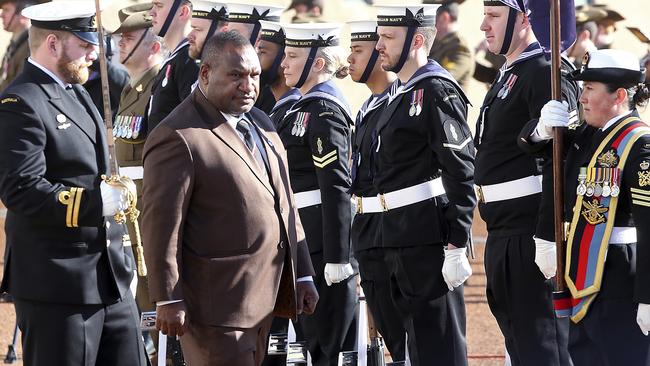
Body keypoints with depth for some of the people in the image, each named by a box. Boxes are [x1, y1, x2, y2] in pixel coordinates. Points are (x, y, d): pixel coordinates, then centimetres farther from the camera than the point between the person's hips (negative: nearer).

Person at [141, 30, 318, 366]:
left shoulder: (260, 125, 14)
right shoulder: (178, 138, -14)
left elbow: (285, 205, 20)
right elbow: (161, 227, -15)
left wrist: (303, 275, 17)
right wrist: (168, 301, -17)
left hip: (262, 299, 8)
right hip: (216, 306, -8)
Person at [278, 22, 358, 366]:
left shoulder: (324, 111, -14)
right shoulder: (306, 106, 16)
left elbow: (337, 188, -20)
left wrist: (336, 257, -23)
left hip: (324, 240, -10)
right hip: (304, 238, 10)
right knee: (314, 336, 13)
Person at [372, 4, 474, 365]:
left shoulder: (438, 92, -12)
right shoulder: (400, 94, 17)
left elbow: (461, 173, -17)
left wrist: (456, 248, -21)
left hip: (429, 239, -10)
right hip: (400, 240, 10)